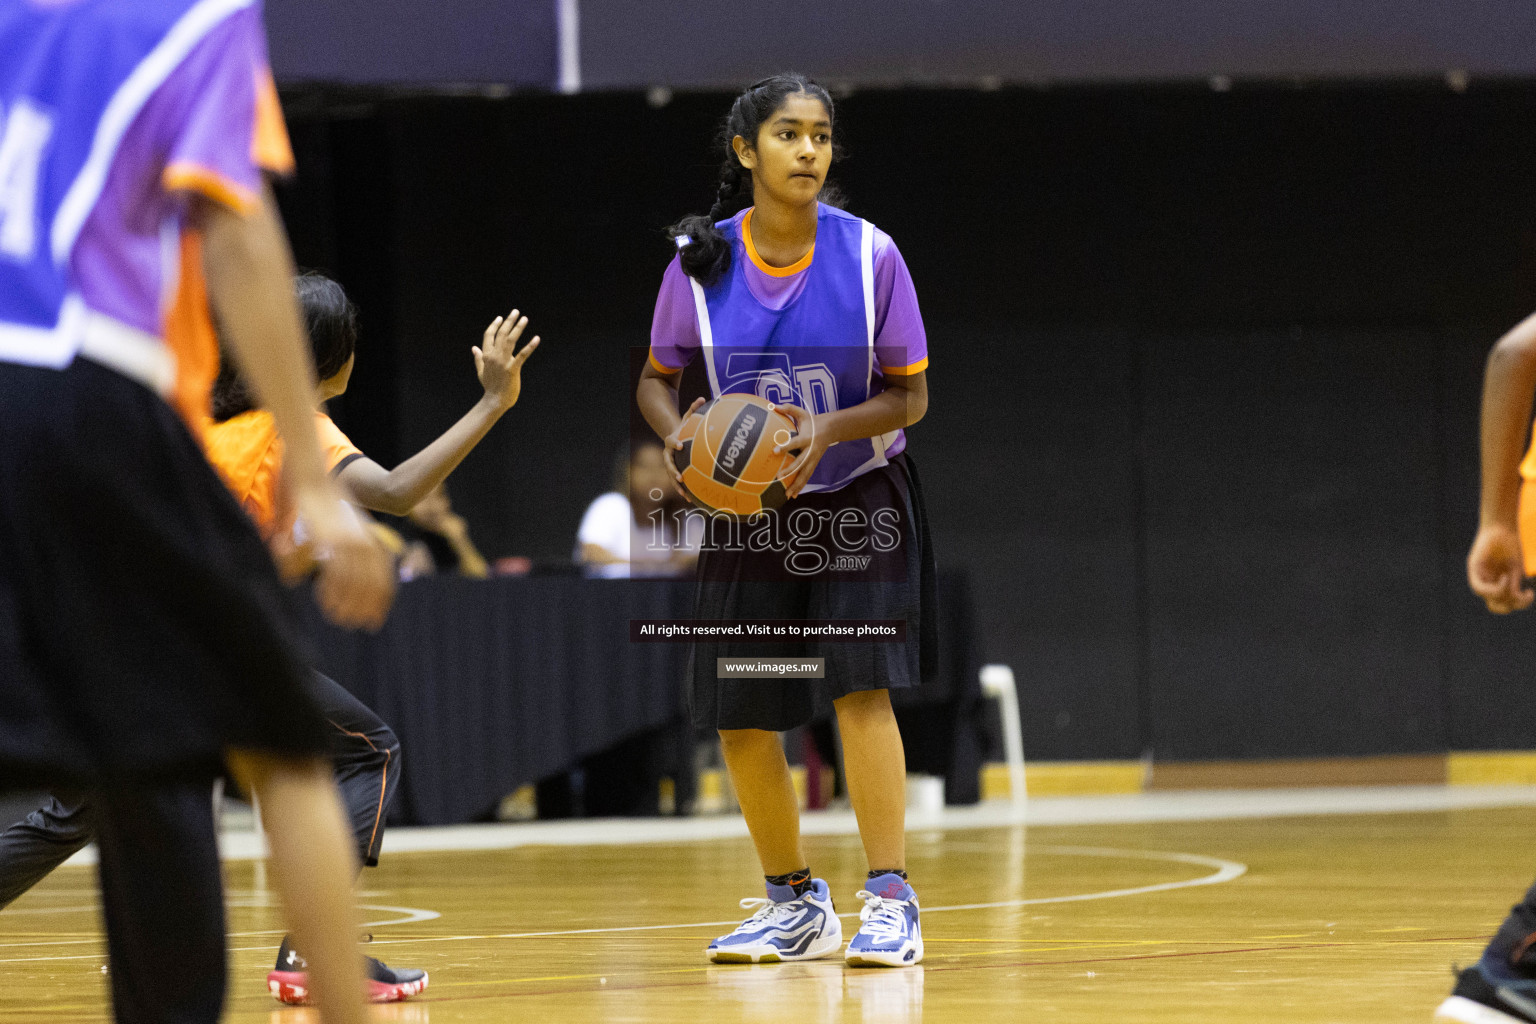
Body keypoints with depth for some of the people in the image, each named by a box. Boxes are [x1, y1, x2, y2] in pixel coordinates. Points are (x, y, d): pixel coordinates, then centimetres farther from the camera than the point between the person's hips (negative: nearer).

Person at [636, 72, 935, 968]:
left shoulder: (869, 255, -14)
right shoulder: (701, 262, -10)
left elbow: (910, 394, -8)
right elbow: (658, 380, 3)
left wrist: (830, 430, -25)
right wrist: (680, 435, -19)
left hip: (857, 501, -3)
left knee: (861, 685, -18)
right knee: (741, 718, 3)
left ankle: (892, 903, -15)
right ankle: (796, 904, 22)